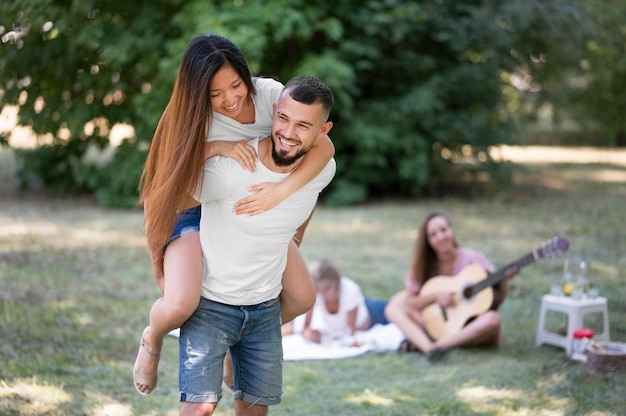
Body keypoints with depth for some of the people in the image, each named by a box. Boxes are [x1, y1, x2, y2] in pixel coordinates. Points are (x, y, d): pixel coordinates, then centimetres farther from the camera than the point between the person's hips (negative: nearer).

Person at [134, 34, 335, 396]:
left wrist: (282, 190, -42)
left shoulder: (269, 93, -20)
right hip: (195, 213, -4)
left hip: (252, 206, 4)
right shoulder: (192, 117, -23)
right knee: (180, 306, -28)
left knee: (302, 297, 0)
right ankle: (152, 340, 11)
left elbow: (324, 145, -27)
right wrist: (215, 147, -35)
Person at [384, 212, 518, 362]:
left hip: (470, 327, -2)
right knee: (393, 309, -14)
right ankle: (428, 348, -39)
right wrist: (435, 296, -17)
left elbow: (497, 300, -2)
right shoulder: (424, 266, 1)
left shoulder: (473, 260, -5)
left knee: (492, 319, -35)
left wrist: (503, 280, -22)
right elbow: (407, 302, -3)